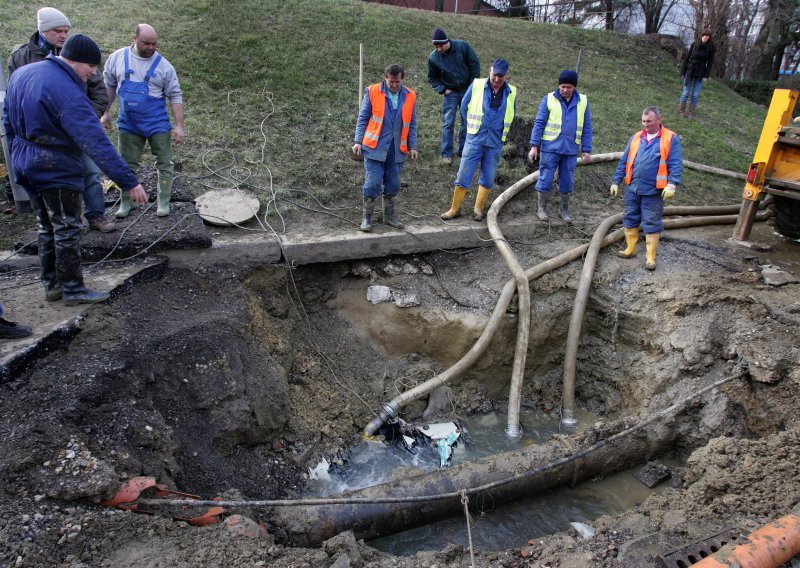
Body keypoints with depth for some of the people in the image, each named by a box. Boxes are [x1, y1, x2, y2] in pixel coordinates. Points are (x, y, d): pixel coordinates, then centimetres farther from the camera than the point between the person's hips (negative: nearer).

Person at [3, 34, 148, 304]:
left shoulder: (21, 74, 6)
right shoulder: (67, 93, -23)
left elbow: (9, 122, 17)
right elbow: (97, 143, -30)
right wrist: (128, 181, -32)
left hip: (27, 167, 9)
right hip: (57, 170, -9)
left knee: (47, 228, 18)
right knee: (67, 230, 3)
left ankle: (52, 285, 28)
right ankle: (72, 289, 14)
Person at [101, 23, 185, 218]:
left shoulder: (163, 65, -6)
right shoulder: (117, 58, 0)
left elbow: (175, 96, -5)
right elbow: (109, 85, 11)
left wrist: (179, 126, -10)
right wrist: (106, 112, 11)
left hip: (158, 124, -2)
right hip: (128, 125, 2)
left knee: (165, 163, 2)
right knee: (128, 164, 10)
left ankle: (163, 202, 15)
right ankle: (125, 203, 20)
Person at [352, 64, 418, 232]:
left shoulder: (410, 96, 5)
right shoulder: (372, 92, -4)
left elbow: (412, 124, 11)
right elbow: (362, 119, 0)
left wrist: (412, 146, 7)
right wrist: (358, 141, -5)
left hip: (396, 149, 3)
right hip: (375, 147, -3)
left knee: (393, 184, 10)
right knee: (373, 183, -5)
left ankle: (389, 216, 26)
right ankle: (367, 218, 8)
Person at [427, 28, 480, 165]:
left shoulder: (462, 46, -14)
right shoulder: (433, 58, -11)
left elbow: (475, 64, -4)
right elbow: (432, 78, 4)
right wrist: (443, 89, -8)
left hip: (467, 89, 1)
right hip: (451, 92, 0)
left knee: (467, 121, 6)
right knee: (448, 123, -5)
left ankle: (463, 150, 18)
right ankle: (446, 154, 1)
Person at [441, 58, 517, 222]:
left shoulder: (511, 92, 3)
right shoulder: (477, 85, -4)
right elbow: (464, 107, 9)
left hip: (495, 143, 2)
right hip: (474, 139, -2)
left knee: (488, 179, 8)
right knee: (463, 176, -1)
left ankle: (478, 208, 21)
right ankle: (455, 208, 10)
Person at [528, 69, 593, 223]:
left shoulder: (583, 101, 6)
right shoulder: (549, 99, -1)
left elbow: (587, 128, 8)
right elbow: (539, 123, -1)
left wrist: (586, 150, 5)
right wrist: (534, 146, -6)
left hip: (571, 150, 2)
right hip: (550, 147, -2)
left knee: (567, 182, 9)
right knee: (545, 180, 0)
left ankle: (564, 210, 25)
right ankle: (542, 209, 16)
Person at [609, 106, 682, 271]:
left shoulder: (671, 139, -5)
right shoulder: (636, 137, 9)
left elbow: (676, 165, -11)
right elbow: (624, 161, 12)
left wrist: (672, 184, -23)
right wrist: (616, 181, 9)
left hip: (653, 191, -5)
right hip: (632, 188, 5)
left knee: (652, 224, 1)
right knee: (630, 219, 13)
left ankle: (650, 257, 9)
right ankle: (630, 249, 28)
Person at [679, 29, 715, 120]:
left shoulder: (711, 48, -3)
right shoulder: (694, 44, -3)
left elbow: (710, 62, -1)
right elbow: (687, 58, 0)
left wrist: (706, 75, -9)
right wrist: (682, 72, -2)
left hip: (700, 73, 0)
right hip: (690, 71, 0)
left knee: (695, 95, 1)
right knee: (685, 92, 2)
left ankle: (691, 114, 7)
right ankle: (681, 111, 11)